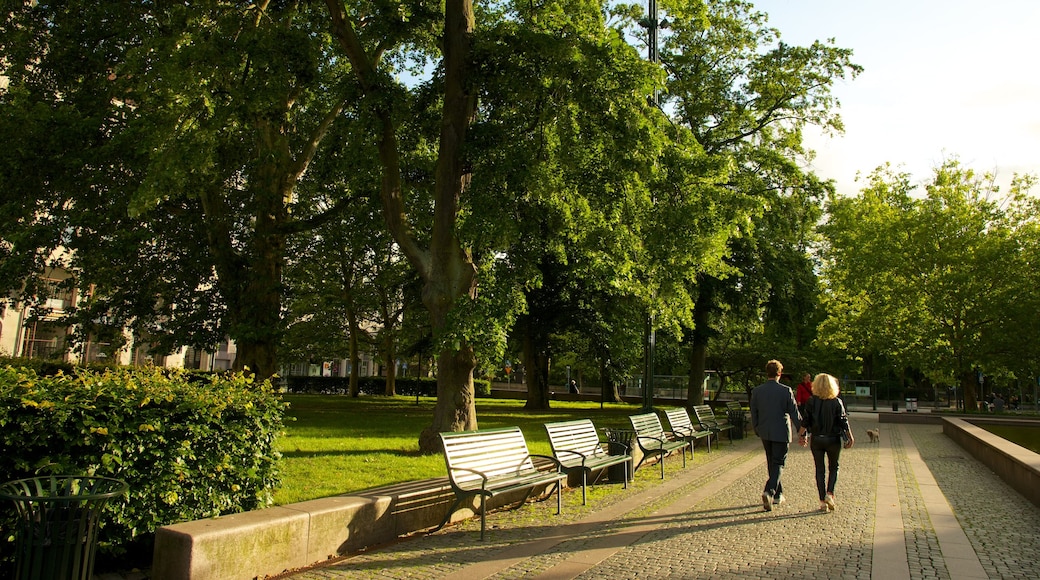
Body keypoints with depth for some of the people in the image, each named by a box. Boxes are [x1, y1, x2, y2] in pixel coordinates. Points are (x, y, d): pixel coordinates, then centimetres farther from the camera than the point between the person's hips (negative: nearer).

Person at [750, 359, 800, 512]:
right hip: (781, 433, -4)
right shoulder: (786, 390, -12)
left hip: (765, 433, 4)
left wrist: (757, 430, 17)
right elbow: (795, 413, -8)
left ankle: (778, 495, 27)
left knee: (771, 463, 18)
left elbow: (753, 414, 4)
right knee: (779, 464, 2)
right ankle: (769, 491, -18)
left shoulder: (756, 391, -3)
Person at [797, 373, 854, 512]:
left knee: (820, 469, 8)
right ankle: (829, 493, 2)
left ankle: (823, 501, 9)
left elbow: (805, 422, -4)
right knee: (833, 467, 18)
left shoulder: (811, 402, -6)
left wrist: (801, 435, 8)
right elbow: (844, 422, -7)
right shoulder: (837, 402, -8)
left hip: (816, 439, 1)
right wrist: (850, 437, 4)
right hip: (833, 440, -1)